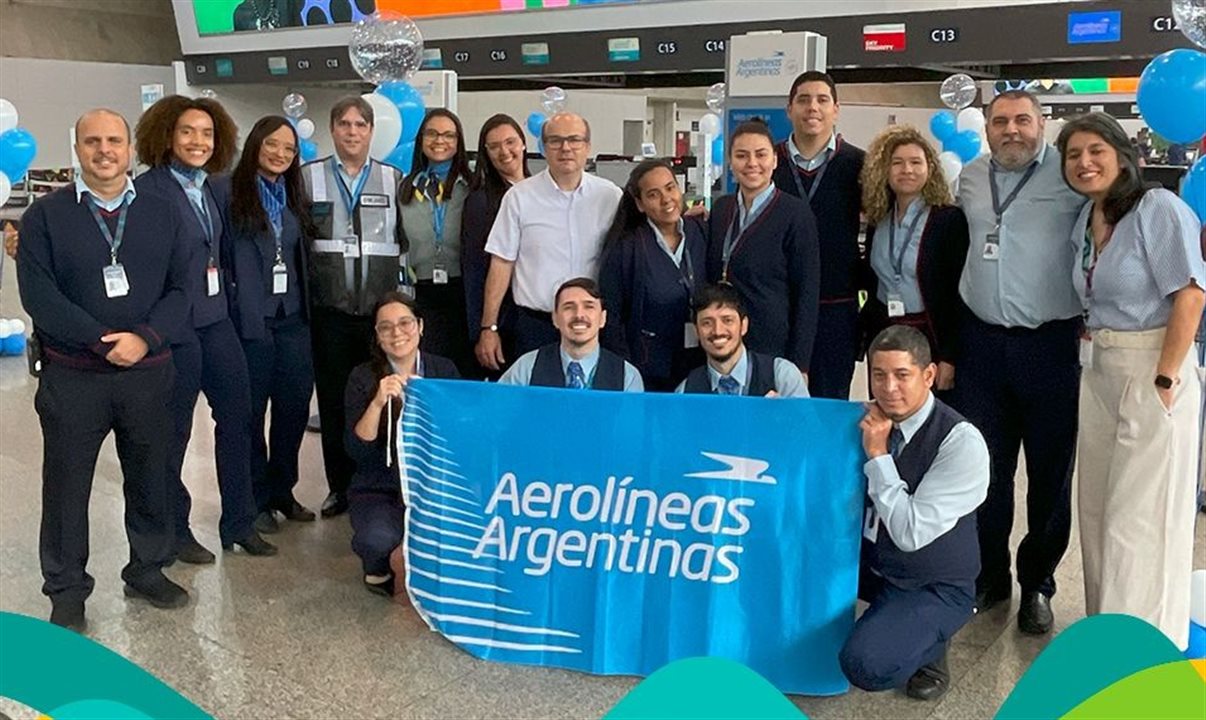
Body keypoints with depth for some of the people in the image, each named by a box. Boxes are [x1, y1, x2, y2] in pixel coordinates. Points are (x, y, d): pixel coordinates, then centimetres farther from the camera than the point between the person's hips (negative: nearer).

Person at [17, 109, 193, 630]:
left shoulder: (161, 213, 6)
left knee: (150, 476, 13)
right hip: (71, 377, -2)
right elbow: (38, 294, -9)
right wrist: (102, 341, -18)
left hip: (148, 372, 2)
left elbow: (179, 288, 1)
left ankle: (147, 570, 33)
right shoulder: (45, 215, -1)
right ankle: (66, 592, 23)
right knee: (66, 485, 7)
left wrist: (144, 339, -16)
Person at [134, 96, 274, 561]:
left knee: (237, 413, 10)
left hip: (215, 319, 7)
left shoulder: (210, 187, 10)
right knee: (172, 430, 6)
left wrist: (223, 293, 13)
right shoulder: (148, 189, -13)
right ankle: (174, 531, 22)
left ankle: (239, 522, 23)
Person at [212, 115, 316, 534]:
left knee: (294, 407, 8)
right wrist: (227, 308, -12)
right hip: (249, 321, -5)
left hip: (293, 319, 5)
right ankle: (256, 499, 17)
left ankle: (282, 491, 24)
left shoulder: (294, 197, 14)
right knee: (250, 412, 5)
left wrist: (308, 308, 11)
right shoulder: (226, 190, -4)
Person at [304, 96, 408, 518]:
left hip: (381, 309, 0)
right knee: (333, 402, 5)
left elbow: (406, 242, 9)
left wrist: (403, 297, 3)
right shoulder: (308, 177, 5)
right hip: (329, 311, 0)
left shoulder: (393, 179, 8)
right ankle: (340, 487, 17)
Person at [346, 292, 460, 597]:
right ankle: (379, 568, 8)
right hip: (379, 489, -2)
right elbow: (356, 450, -13)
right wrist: (378, 403, -27)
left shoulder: (444, 369, 2)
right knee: (379, 537, -33)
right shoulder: (363, 377, -4)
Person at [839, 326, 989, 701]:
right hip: (870, 561, 6)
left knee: (865, 664, -28)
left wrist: (877, 454, -26)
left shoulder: (961, 441, -22)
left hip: (933, 588, -5)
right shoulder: (867, 418, -6)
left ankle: (928, 644, 5)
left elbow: (911, 534, -26)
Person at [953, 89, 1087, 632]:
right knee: (983, 467, 10)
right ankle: (988, 577, 26)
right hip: (982, 342, 4)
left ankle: (1038, 585, 23)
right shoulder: (971, 177, 10)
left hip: (1051, 343, -4)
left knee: (1051, 470, 7)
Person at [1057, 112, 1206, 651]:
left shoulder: (1158, 209, -13)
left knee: (1141, 513, -1)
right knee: (1098, 506, 14)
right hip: (1098, 373, 8)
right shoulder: (1084, 222, 9)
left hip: (1152, 370, -8)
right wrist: (1092, 355, 6)